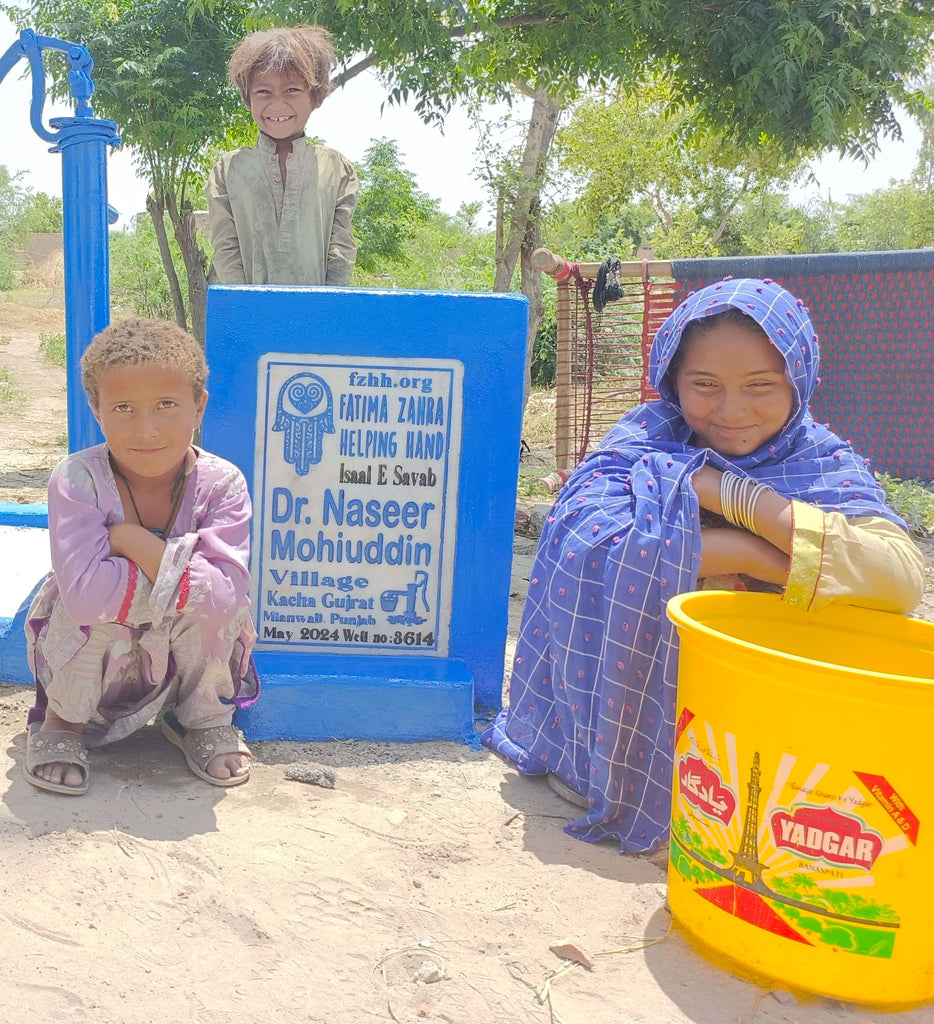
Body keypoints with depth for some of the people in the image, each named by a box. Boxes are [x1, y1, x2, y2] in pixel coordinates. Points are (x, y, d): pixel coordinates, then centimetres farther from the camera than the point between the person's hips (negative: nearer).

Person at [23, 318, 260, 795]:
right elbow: (82, 590, -38)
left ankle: (202, 716, 3)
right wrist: (179, 573, -31)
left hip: (182, 662, 1)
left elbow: (226, 591, -35)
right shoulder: (77, 480, -23)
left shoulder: (221, 484, -20)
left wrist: (132, 540, -31)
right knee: (90, 603, -32)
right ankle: (62, 720, 1)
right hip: (92, 661, 0)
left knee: (217, 601, -29)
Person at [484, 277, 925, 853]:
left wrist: (734, 494, -25)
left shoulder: (825, 466, -5)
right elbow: (586, 536, -26)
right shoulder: (648, 437, -5)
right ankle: (598, 759, -6)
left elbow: (902, 578, -25)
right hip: (642, 671, -1)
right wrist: (751, 553, -26)